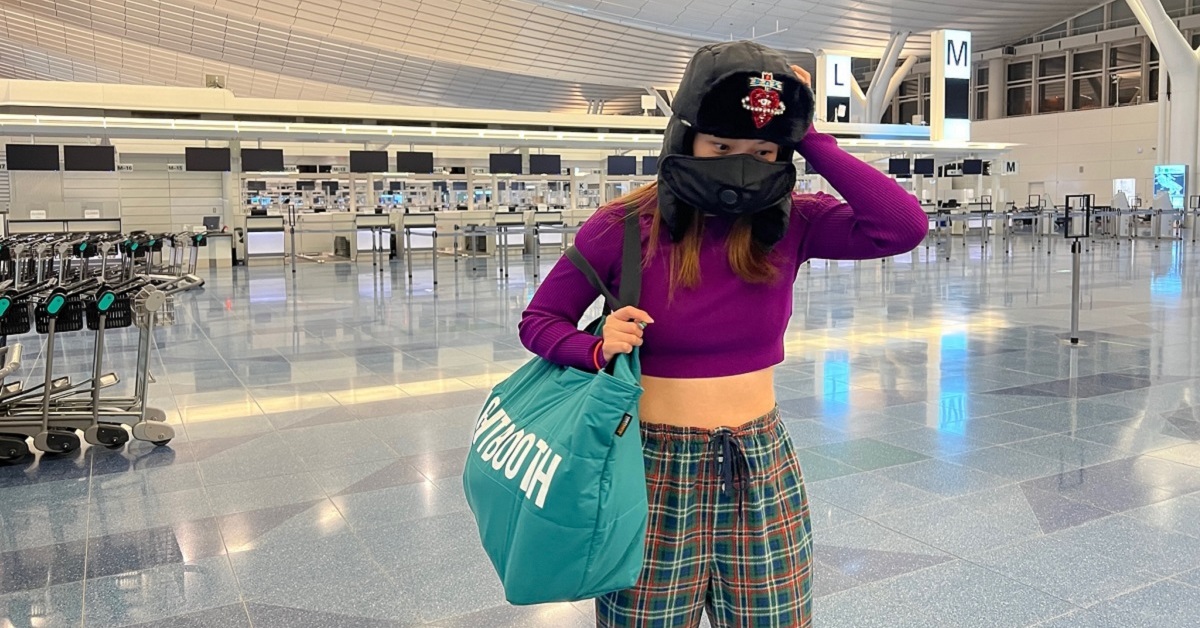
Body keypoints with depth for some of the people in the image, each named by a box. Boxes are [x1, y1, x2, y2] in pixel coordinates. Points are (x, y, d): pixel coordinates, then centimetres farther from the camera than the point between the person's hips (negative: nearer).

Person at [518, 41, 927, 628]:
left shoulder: (789, 222, -5)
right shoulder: (623, 227, -12)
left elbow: (904, 226, -19)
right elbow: (539, 320, -1)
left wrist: (809, 138, -17)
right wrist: (598, 348, -22)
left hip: (764, 471, 3)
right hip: (656, 472, -2)